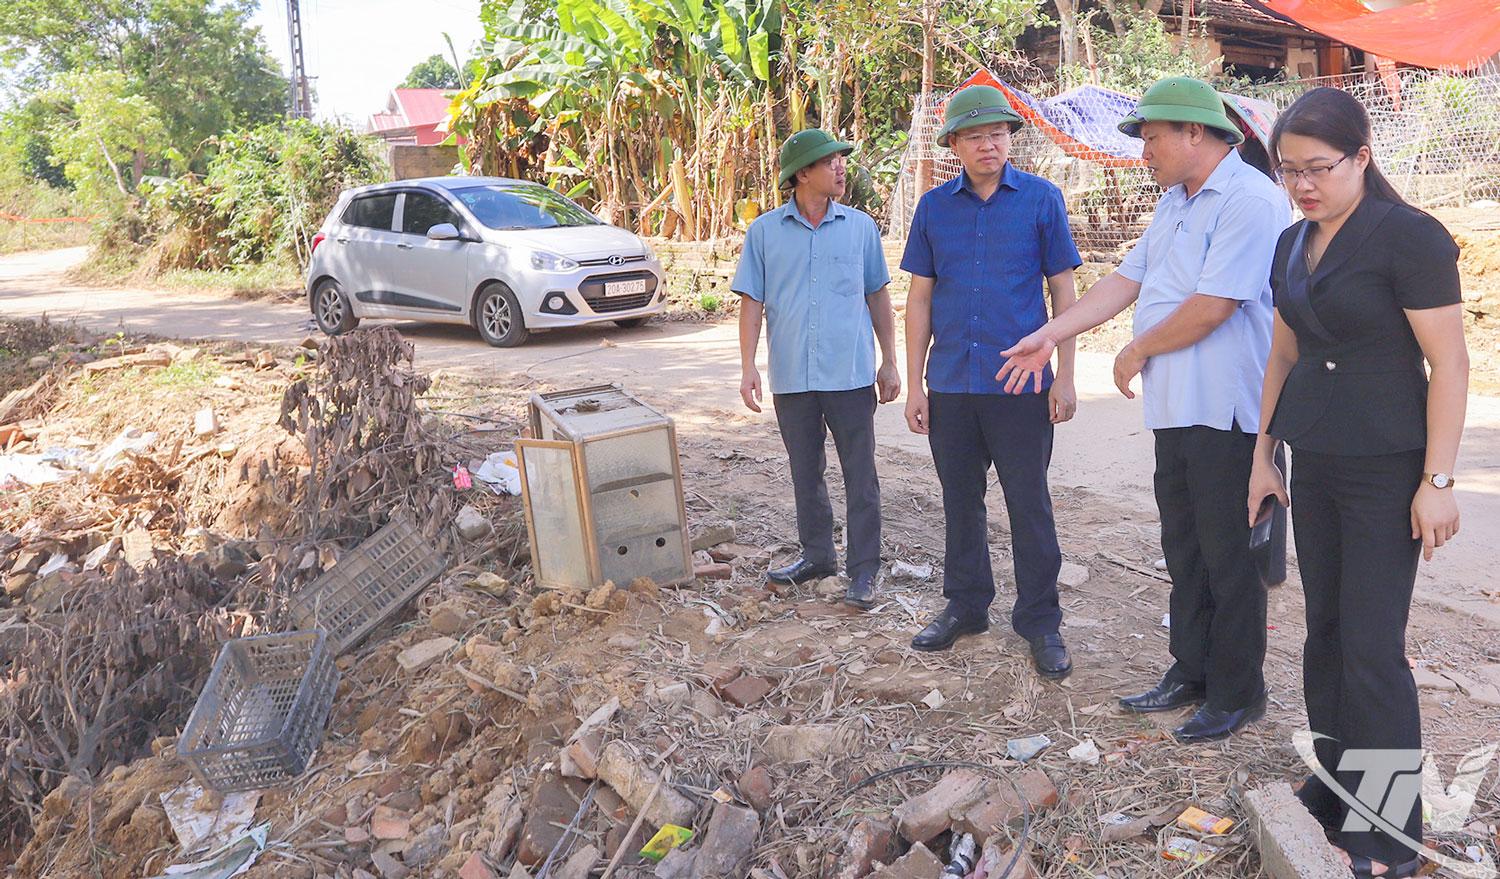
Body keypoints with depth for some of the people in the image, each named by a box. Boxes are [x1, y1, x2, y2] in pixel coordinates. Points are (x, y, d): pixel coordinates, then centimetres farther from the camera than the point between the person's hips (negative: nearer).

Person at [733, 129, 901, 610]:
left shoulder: (860, 226, 4)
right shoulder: (764, 231, 2)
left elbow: (878, 296, 9)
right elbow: (752, 301, 3)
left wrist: (889, 362, 7)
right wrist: (748, 366, -5)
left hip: (851, 374, -1)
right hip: (792, 376, 1)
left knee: (860, 476, 1)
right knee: (806, 473, 13)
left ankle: (863, 571, 10)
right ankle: (817, 555, 29)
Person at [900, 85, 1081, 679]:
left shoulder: (1041, 199, -1)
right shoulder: (934, 207, 6)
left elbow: (1064, 291, 2)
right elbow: (920, 299, 7)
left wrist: (1064, 375, -4)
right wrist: (915, 385, 3)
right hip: (951, 384, 3)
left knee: (1029, 504, 3)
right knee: (960, 501, 13)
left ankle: (1039, 620, 17)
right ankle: (966, 606, 29)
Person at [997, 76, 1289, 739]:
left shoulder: (1249, 200, -15)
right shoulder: (1173, 204, 16)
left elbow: (1212, 306, -21)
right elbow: (1126, 280, 16)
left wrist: (1137, 351, -7)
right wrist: (1049, 335, 10)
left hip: (1226, 409, -9)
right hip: (1175, 407, 9)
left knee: (1228, 554, 1)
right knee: (1184, 549, 16)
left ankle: (1237, 692, 15)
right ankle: (1190, 674, 29)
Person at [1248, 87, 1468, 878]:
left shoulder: (1407, 236, -12)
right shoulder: (1293, 245, 9)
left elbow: (1449, 363, -13)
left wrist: (1437, 480, -15)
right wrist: (1263, 453, 15)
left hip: (1385, 470, -7)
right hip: (1314, 464, 7)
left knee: (1372, 648, -4)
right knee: (1325, 631, 12)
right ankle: (1331, 790, 26)